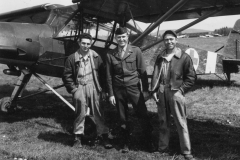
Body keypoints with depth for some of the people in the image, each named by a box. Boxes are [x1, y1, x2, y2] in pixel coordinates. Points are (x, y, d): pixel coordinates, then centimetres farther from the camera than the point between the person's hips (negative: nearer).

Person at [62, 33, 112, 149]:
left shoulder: (96, 57, 3)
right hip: (79, 88, 0)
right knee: (80, 114, 4)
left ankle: (104, 136, 10)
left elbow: (102, 73, 6)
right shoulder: (72, 58, 1)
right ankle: (78, 137, 17)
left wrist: (102, 89, 2)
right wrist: (73, 89, -3)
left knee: (98, 113, 2)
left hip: (94, 87, 1)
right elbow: (67, 76, 4)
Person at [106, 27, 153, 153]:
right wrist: (111, 94, 1)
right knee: (123, 118, 11)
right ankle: (125, 143, 25)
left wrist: (145, 89, -3)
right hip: (118, 90, 1)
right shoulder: (110, 55, 0)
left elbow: (142, 71, 0)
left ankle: (150, 140, 20)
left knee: (143, 115, 0)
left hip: (134, 88, -1)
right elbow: (109, 76, 3)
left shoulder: (136, 51, -3)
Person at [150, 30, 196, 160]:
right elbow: (155, 75, 10)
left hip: (175, 92, -4)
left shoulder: (184, 57, -4)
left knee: (181, 123, -1)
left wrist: (181, 90, -9)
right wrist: (154, 90, 1)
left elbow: (191, 77, -3)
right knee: (163, 121, 14)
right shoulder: (160, 57, 10)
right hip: (161, 92, 5)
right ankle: (162, 147, 26)